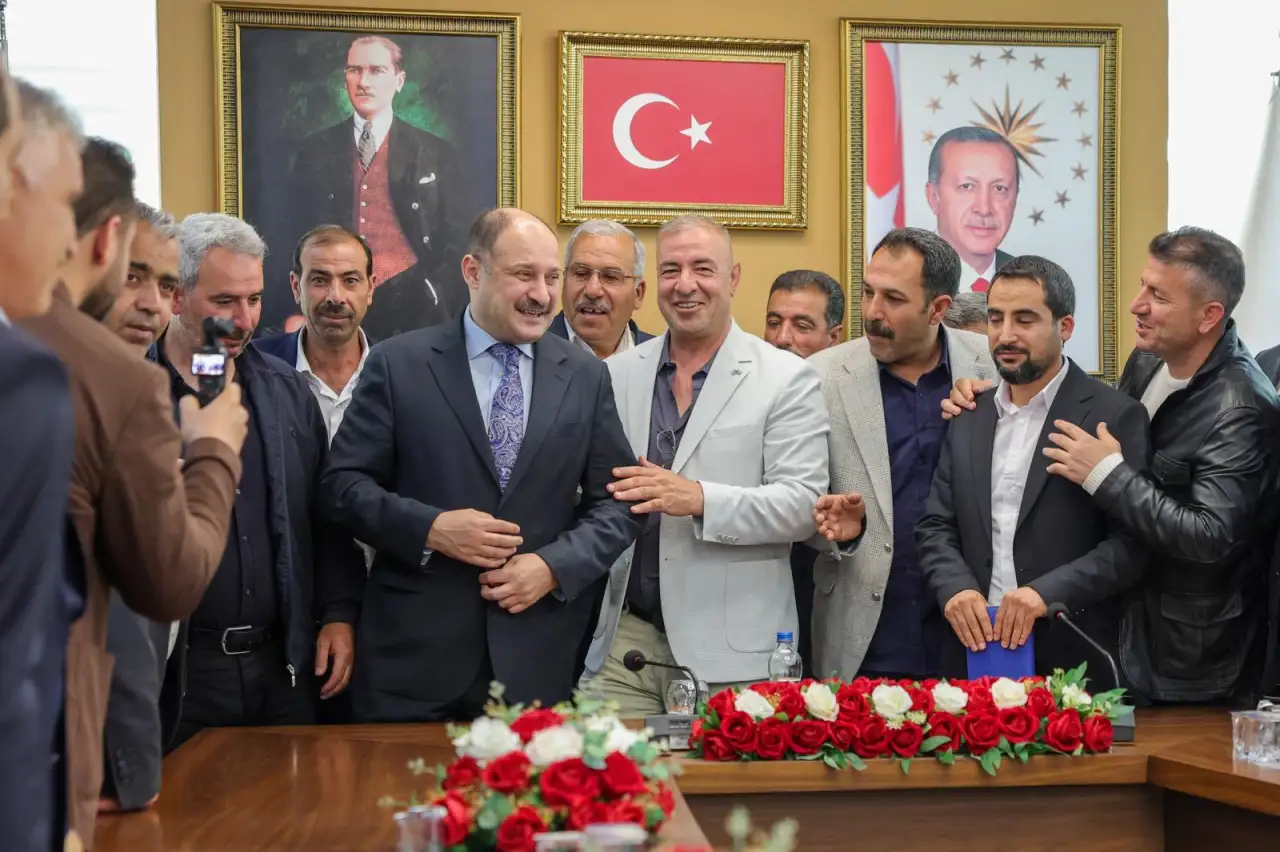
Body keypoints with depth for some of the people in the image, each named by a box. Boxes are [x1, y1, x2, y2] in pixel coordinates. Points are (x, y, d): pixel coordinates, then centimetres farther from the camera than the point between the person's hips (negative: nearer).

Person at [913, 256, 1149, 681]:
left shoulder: (1114, 416, -6)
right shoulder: (969, 418, 11)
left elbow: (1133, 543, -11)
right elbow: (936, 527, 10)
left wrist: (1047, 592, -22)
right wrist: (955, 587, -9)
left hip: (1073, 664, -4)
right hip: (974, 653, 4)